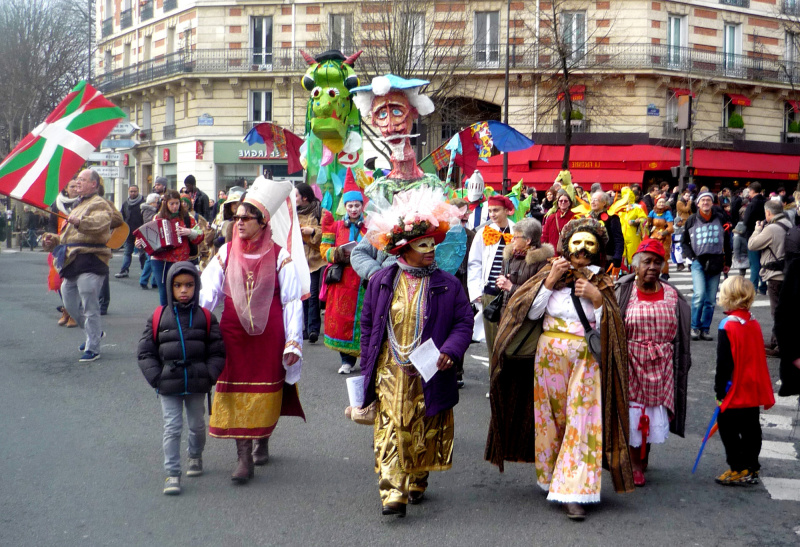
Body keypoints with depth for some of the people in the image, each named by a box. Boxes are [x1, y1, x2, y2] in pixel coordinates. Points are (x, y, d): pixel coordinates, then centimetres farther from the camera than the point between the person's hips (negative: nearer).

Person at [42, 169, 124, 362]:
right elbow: (67, 235, 34)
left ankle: (92, 348, -2)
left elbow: (101, 222, -28)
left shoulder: (99, 204, -4)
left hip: (90, 259, -10)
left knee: (89, 306, -8)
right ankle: (94, 332, 33)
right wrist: (53, 240, 15)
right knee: (70, 304, 14)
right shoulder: (77, 206, 26)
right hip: (72, 262, 10)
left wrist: (80, 222, -44)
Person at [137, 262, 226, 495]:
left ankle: (196, 456, 41)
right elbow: (145, 353, 2)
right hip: (168, 387, -1)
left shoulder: (205, 317, 0)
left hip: (197, 386, 1)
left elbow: (217, 351, 3)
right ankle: (172, 473, 2)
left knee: (197, 425, 15)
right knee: (172, 428, -3)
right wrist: (156, 378, -8)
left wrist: (209, 376, -8)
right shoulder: (158, 318, -1)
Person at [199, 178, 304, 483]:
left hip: (268, 335, -2)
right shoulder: (226, 253, 6)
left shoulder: (279, 257, -2)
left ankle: (262, 441, 31)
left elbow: (292, 303, -3)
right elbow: (207, 293, 4)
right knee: (236, 392, -2)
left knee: (265, 393, 6)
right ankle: (244, 457, 1)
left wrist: (293, 342, -8)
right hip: (233, 333, 2)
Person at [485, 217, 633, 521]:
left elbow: (609, 329, -1)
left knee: (582, 421, -8)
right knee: (549, 416, 7)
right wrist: (550, 281, -10)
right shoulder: (552, 272, 6)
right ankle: (549, 477, 27)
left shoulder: (601, 284, 7)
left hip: (587, 360, -1)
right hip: (550, 356, 1)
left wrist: (598, 299, -14)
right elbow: (531, 313, -2)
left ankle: (572, 494, -9)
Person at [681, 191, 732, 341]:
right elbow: (684, 242, 13)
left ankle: (705, 329, 13)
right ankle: (695, 327, -3)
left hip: (715, 262, 2)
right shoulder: (692, 220, 5)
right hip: (698, 261, -2)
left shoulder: (720, 219, 6)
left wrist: (727, 262, 13)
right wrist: (691, 256, -1)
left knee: (711, 299, 4)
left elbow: (727, 241, 13)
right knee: (699, 295, -17)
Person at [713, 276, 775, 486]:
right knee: (751, 428, 14)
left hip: (735, 391, -8)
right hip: (754, 390, 8)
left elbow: (724, 362, -16)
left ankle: (739, 469, 3)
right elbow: (758, 357, 13)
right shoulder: (754, 323, 5)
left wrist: (720, 390, -8)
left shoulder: (728, 326, -18)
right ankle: (751, 469, 22)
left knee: (728, 428, 3)